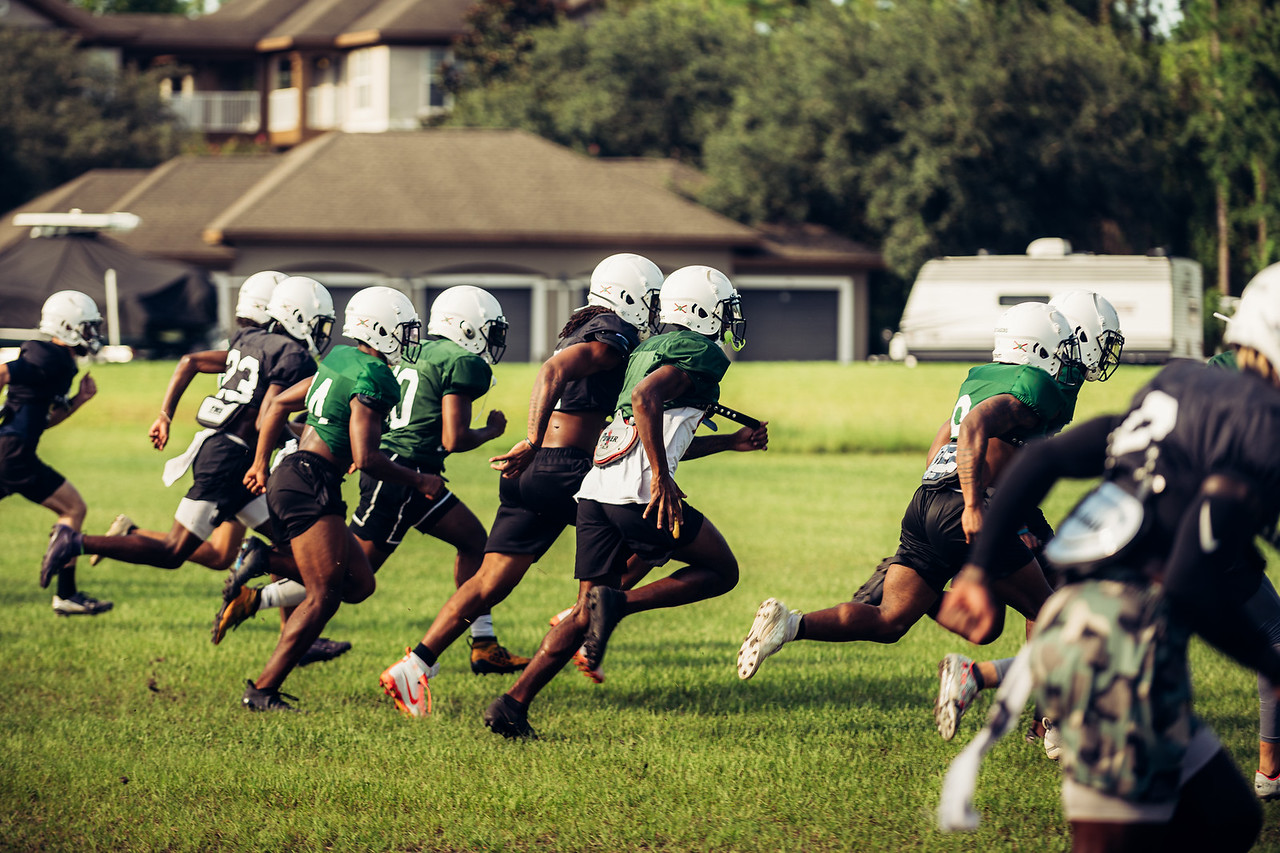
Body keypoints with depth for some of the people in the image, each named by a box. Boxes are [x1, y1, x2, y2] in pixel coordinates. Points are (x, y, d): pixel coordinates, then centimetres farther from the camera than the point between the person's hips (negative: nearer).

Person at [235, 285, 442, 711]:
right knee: (323, 597, -11)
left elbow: (279, 404, 23)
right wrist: (419, 481, -7)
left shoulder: (341, 360, 15)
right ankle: (263, 690, -13)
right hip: (310, 485, -10)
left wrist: (261, 464, 30)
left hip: (287, 479, 10)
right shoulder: (372, 377, -13)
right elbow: (365, 458, -19)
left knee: (358, 583, 11)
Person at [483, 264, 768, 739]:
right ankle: (619, 604, -9)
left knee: (587, 612, 12)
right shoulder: (701, 353, -2)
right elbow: (645, 399, -20)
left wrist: (731, 442, 40)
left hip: (596, 487, 8)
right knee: (721, 572, 9)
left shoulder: (651, 350, 26)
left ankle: (514, 704, 1)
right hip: (637, 493, -8)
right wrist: (662, 480, -21)